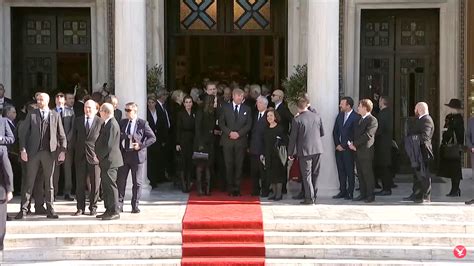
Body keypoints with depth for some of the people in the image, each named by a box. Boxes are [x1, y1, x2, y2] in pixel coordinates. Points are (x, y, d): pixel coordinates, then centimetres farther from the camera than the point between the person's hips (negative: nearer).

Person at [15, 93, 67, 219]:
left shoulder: (55, 115, 7)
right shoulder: (31, 115, 6)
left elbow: (62, 135, 8)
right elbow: (23, 133, 3)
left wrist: (63, 150, -2)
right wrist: (23, 149, -7)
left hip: (49, 152, 0)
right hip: (33, 152, 0)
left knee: (49, 182, 6)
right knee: (29, 181, 1)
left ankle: (50, 210, 11)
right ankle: (23, 209, 5)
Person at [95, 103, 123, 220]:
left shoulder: (112, 125, -17)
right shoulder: (107, 124, 15)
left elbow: (109, 145, -22)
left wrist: (99, 156, -12)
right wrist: (98, 155, 11)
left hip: (110, 160, -10)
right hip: (105, 161, 10)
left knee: (111, 185, -6)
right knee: (105, 185, 14)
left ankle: (114, 212, -1)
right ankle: (109, 210, 20)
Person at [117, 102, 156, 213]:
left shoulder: (142, 123, -4)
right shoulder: (122, 123, 8)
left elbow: (153, 138, -3)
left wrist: (141, 145, -14)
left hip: (137, 155, -3)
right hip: (123, 155, 3)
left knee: (137, 182, 4)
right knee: (120, 181, 3)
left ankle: (135, 206, 15)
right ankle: (119, 205, 12)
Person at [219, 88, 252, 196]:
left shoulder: (247, 109, 10)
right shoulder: (225, 108, 7)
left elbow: (248, 125, 4)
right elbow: (221, 123, 3)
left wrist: (239, 133, -9)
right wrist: (229, 132, -11)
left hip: (241, 140, 0)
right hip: (228, 141, 0)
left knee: (239, 165, -1)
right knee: (229, 165, 0)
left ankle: (237, 188, 5)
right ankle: (230, 188, 8)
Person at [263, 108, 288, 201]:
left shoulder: (280, 128, -5)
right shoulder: (266, 129, 11)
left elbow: (286, 140, -6)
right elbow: (264, 143, 14)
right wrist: (263, 154, 10)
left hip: (278, 155, -5)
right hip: (268, 156, 5)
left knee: (278, 174, -2)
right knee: (270, 174, 7)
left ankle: (279, 194, 4)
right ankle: (274, 193, 15)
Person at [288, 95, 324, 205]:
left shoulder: (297, 120, -11)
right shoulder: (317, 116, 2)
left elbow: (293, 138, -7)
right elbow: (322, 133, 11)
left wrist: (290, 153, 1)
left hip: (305, 150, -4)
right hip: (318, 149, 4)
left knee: (306, 175, 2)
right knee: (315, 174, 14)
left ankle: (309, 197, 0)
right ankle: (314, 196, 21)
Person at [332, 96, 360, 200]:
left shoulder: (356, 117, -10)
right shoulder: (340, 115, 11)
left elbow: (355, 134, -13)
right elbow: (335, 131, 13)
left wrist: (344, 146, -11)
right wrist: (337, 145, 1)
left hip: (348, 149, -6)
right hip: (339, 148, 6)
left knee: (350, 171, 0)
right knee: (341, 171, 9)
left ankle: (350, 193, 7)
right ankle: (342, 191, 17)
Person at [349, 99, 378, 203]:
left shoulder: (372, 120, -10)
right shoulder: (359, 120, 18)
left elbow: (367, 135, -19)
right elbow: (355, 133, 20)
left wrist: (355, 144, -15)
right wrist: (352, 143, 2)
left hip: (366, 151, -8)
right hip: (357, 151, 8)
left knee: (368, 174, -2)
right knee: (360, 174, 11)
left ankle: (370, 195, 5)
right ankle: (363, 194, 18)